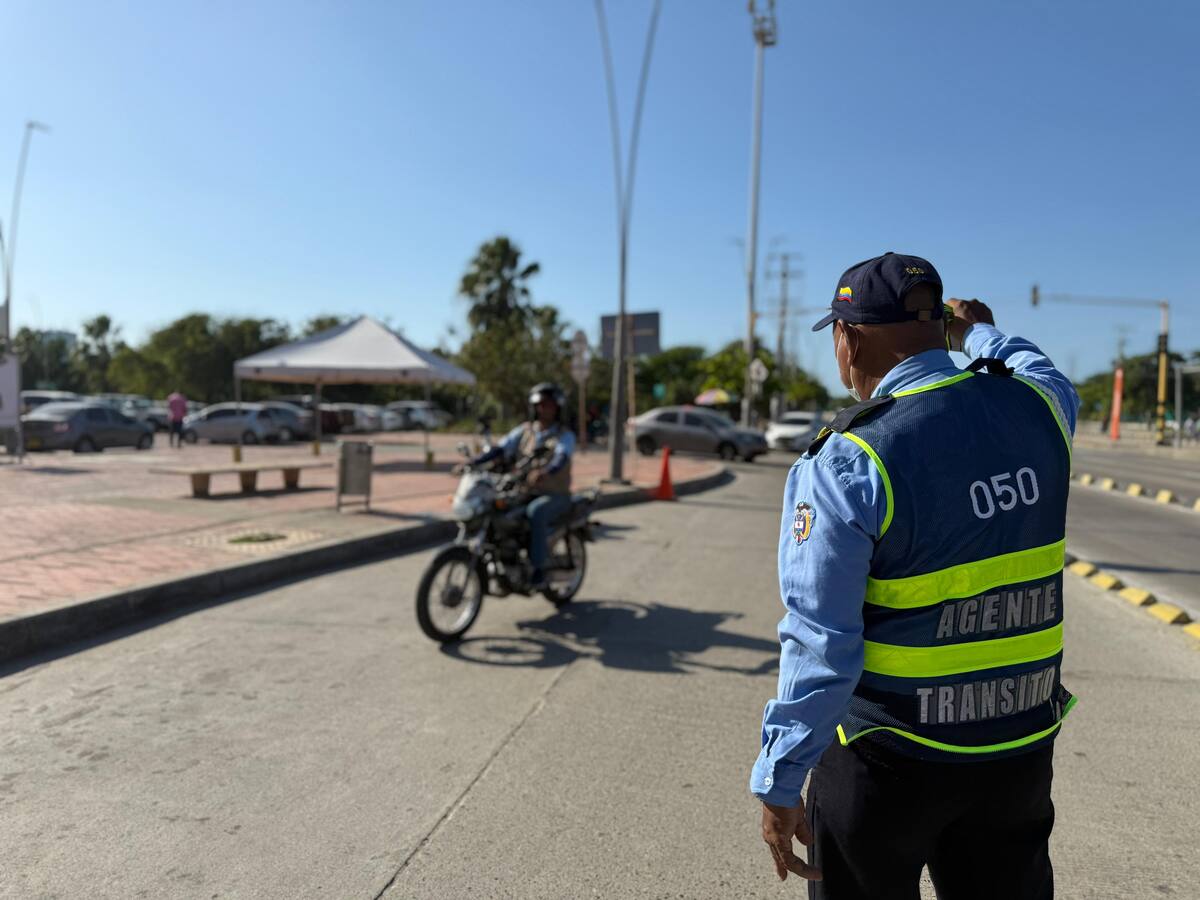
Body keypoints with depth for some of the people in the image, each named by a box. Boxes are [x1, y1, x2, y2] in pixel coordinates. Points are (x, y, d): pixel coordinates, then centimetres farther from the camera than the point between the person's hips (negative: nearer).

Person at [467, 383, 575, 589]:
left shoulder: (565, 435, 1)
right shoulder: (524, 431, 13)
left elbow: (561, 457, -21)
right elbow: (500, 448, 0)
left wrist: (545, 472, -44)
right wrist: (472, 462, -17)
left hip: (555, 495, -4)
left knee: (536, 511, -35)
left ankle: (538, 569, -30)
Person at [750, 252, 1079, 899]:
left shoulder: (844, 463, -23)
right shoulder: (1036, 405, -6)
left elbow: (820, 645, -22)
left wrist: (778, 785, -12)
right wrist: (978, 332, 38)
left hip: (889, 759, -5)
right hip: (1020, 748, 5)